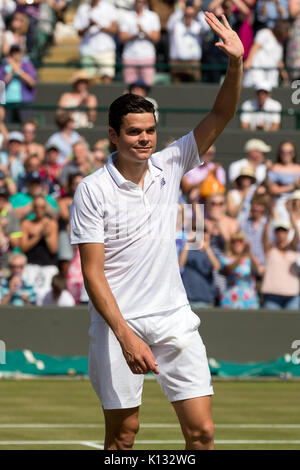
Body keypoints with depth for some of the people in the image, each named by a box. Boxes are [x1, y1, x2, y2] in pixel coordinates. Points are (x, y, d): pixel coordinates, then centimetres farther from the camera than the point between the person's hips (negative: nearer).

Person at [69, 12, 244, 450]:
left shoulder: (169, 166, 3)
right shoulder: (93, 189, -8)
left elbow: (219, 117, -3)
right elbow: (93, 273, -11)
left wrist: (236, 64, -21)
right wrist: (126, 336, -20)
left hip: (175, 320, 3)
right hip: (117, 322, -3)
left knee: (202, 430, -2)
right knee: (123, 433, 3)